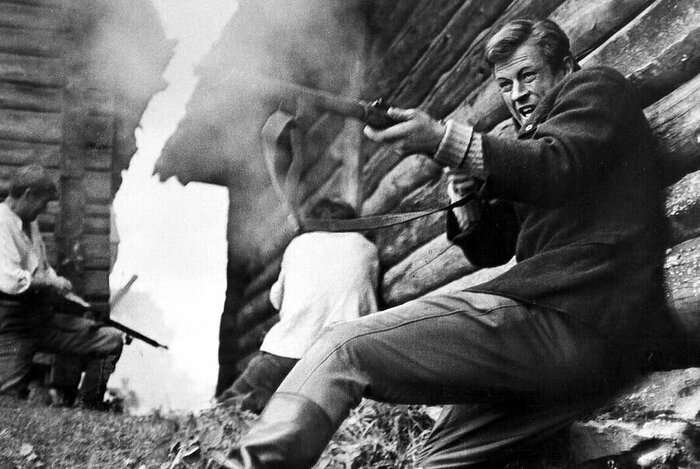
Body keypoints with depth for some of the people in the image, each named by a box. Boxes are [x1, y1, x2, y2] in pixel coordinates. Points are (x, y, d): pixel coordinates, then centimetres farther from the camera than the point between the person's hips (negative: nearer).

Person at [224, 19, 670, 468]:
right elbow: (490, 251, 25)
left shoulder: (597, 87, 8)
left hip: (566, 320, -9)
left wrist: (443, 139, -18)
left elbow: (558, 168, -14)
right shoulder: (531, 139, 31)